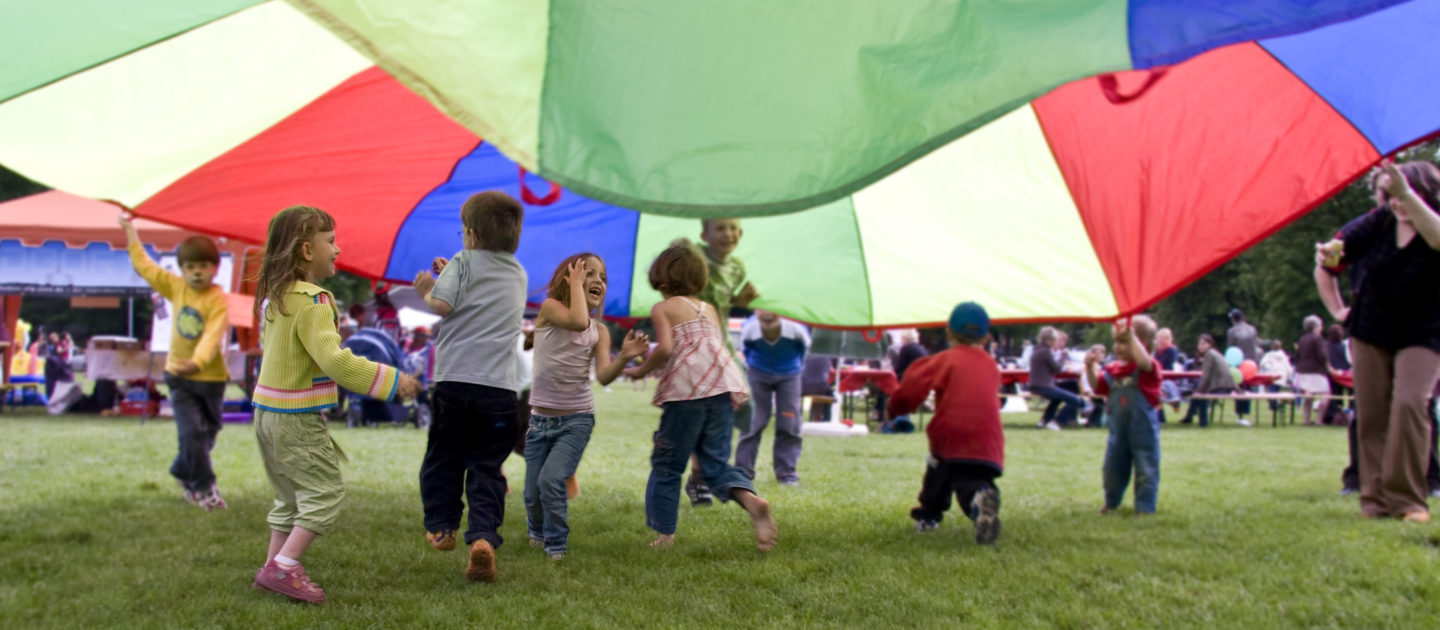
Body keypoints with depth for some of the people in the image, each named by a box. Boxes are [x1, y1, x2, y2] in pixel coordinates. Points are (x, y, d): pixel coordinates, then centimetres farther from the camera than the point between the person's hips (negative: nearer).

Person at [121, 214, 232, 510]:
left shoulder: (218, 300, -17)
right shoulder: (176, 287, -2)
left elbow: (213, 336, -31)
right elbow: (145, 266, 11)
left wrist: (198, 362, -48)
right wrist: (130, 232, 16)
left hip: (210, 377, -2)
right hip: (179, 377, 2)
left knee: (207, 434, 12)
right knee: (191, 432, -10)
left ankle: (183, 474, 38)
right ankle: (204, 487, 1)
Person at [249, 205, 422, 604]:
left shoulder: (273, 297, 9)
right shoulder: (311, 302, -20)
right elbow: (334, 360, -28)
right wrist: (392, 381, -24)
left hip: (268, 414, 9)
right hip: (298, 421, -9)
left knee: (292, 496, 19)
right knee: (325, 492, -3)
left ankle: (274, 567, 22)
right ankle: (283, 567, -7)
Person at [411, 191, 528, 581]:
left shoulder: (464, 263, 1)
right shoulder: (518, 275, 18)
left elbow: (443, 304, -12)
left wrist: (427, 289, 7)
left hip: (455, 380, -3)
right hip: (500, 387, 3)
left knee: (442, 457, 17)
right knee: (486, 466, 3)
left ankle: (440, 527, 22)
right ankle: (483, 536, -14)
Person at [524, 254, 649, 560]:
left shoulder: (600, 332, 2)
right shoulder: (550, 308, -7)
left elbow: (604, 376, -13)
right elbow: (578, 321, -28)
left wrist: (624, 357, -30)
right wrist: (575, 284, -17)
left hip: (577, 420, 0)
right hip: (540, 418, 0)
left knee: (551, 479, -19)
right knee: (532, 492, 5)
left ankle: (556, 543, 2)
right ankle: (537, 532, 38)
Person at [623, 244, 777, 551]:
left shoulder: (662, 308, 5)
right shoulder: (710, 310, 23)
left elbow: (665, 348, -10)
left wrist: (641, 370, 5)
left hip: (687, 388, -5)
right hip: (725, 385, 5)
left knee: (667, 463, 8)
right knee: (716, 461, 7)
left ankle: (664, 533, 11)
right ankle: (751, 499, -21)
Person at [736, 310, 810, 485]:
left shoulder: (795, 328, -28)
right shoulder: (749, 329, -27)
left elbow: (805, 345, -3)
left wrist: (798, 364, 8)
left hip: (789, 374, 0)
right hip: (759, 374, 0)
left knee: (789, 424, -3)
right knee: (752, 421, -5)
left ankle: (787, 472, 7)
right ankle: (743, 471, 3)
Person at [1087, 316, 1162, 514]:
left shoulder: (1148, 368, -12)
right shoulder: (1113, 369, 6)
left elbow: (1143, 360, -35)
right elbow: (1099, 388, 8)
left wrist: (1132, 336, -36)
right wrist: (1091, 368, -6)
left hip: (1143, 427, -6)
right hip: (1118, 426, 6)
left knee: (1146, 470, 0)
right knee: (1112, 467, 15)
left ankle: (1145, 507, 9)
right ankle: (1111, 502, 33)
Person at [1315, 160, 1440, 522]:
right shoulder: (1376, 224, -4)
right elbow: (1326, 265, 6)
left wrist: (1407, 193, -55)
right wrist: (1337, 311, 1)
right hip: (1370, 333, 3)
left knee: (1409, 403, -21)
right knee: (1371, 414, 1)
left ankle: (1408, 500, -15)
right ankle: (1376, 499, 9)